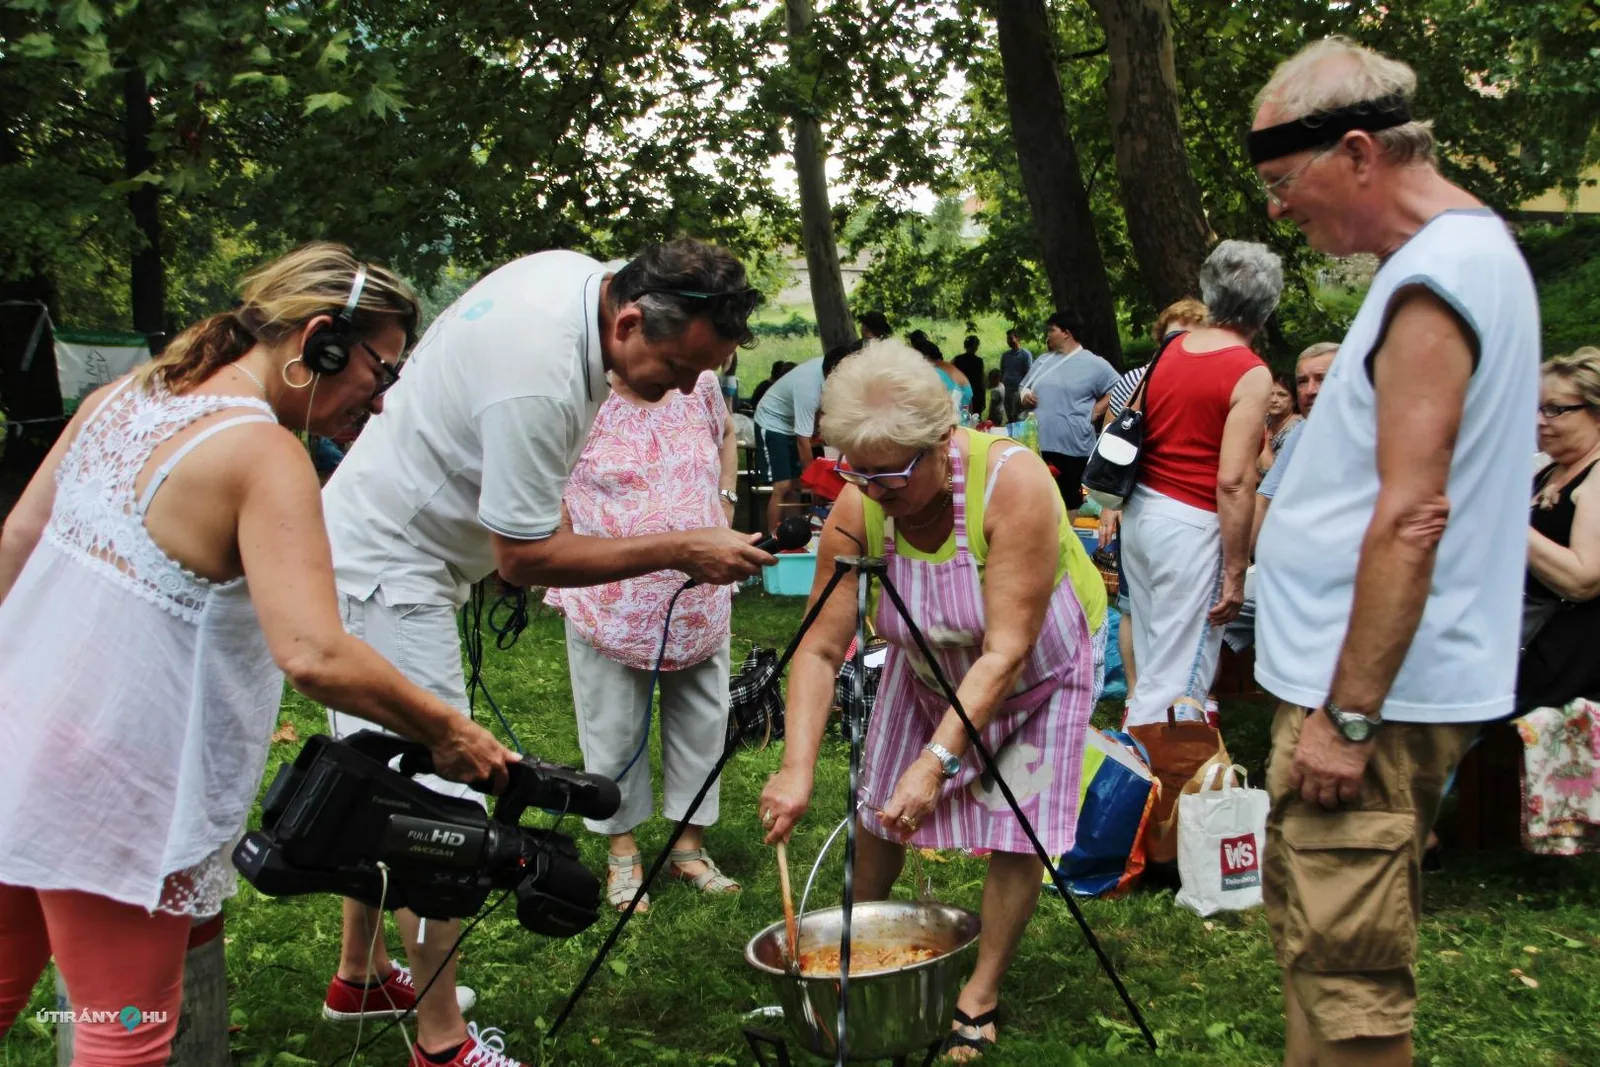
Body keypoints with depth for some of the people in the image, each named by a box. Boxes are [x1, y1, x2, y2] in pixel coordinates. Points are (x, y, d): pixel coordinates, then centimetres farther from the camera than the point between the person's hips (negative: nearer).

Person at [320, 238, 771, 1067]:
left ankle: (361, 974, 37)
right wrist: (680, 551, -23)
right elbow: (525, 556, -26)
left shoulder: (575, 273, -4)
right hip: (387, 572, -10)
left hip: (372, 543, 10)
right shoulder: (540, 377, -33)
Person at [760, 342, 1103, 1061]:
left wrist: (937, 761, -40)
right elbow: (821, 648, -23)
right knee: (880, 804, 6)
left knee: (1018, 829, -6)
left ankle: (982, 995, 12)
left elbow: (1006, 652, -37)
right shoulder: (858, 509, -25)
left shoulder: (1012, 482, -38)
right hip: (929, 666, 4)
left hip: (1038, 669, -4)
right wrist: (798, 769, -33)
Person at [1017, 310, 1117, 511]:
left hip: (1071, 449, -6)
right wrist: (1024, 396, 4)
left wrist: (1094, 412, -9)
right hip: (1037, 446, 6)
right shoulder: (1044, 361, 17)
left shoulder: (1093, 364, -3)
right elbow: (1024, 386, 27)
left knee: (1069, 503, 1)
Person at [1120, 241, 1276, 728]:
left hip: (1140, 509, 8)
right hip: (1191, 525, -8)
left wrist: (1114, 508, 22)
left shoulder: (1169, 349, 8)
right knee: (1179, 676, -1)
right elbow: (1233, 482, -18)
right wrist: (1235, 572, -14)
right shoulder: (1250, 374, -13)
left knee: (1150, 660, 19)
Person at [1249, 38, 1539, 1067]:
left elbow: (1411, 518, -24)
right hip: (1378, 683, 11)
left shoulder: (1434, 277, -18)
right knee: (1316, 944, 19)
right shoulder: (1475, 248, 15)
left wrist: (1348, 715, -22)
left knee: (1344, 977, -4)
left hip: (1374, 694, -11)